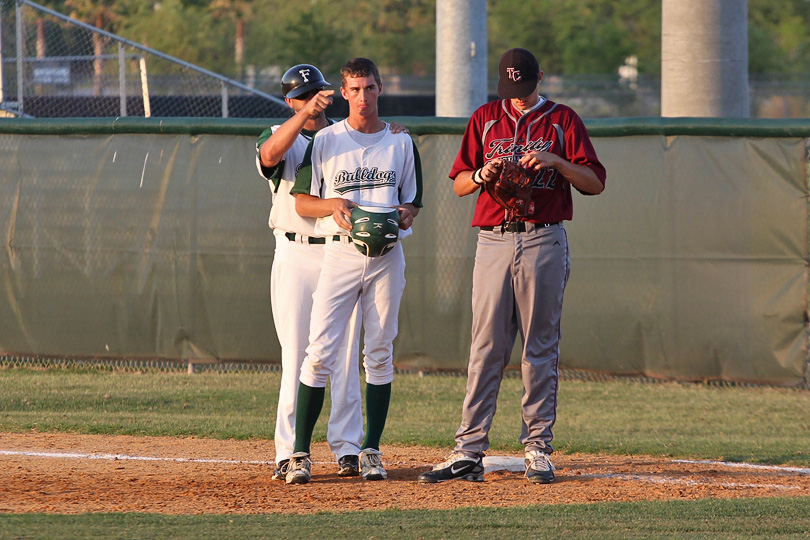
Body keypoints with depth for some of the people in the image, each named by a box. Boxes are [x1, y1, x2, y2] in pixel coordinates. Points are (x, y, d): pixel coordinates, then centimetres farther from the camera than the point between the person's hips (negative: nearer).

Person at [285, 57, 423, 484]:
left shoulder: (401, 144, 10)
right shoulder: (325, 141, 5)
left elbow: (412, 203, 15)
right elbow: (302, 202, 5)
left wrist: (404, 215, -8)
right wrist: (333, 206, -15)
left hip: (386, 254, 2)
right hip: (340, 252, -2)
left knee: (379, 353, 3)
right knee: (321, 352, -10)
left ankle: (371, 451, 10)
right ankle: (300, 453, -8)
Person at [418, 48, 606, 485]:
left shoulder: (562, 120, 6)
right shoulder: (485, 119, 12)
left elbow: (595, 183, 1)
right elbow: (458, 184, 12)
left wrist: (555, 161, -14)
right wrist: (481, 175, -9)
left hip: (543, 242, -1)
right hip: (493, 241, 2)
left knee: (540, 350, 0)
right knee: (485, 348, -2)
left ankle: (537, 448, 5)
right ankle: (469, 452, -4)